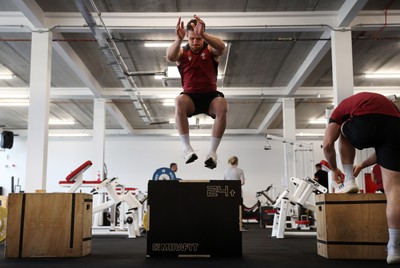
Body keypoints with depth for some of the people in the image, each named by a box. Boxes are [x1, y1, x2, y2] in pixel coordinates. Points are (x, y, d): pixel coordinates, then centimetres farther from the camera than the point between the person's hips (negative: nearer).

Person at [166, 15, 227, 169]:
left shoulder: (210, 49, 2)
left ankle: (213, 151, -26)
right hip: (190, 96, 0)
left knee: (222, 105, -34)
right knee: (179, 101, -35)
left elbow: (221, 47, -23)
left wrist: (203, 35, -40)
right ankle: (187, 148, -32)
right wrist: (179, 39, -39)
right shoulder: (182, 52, 4)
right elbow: (170, 56, -20)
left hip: (210, 95, 0)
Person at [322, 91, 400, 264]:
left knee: (343, 131, 33)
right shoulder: (381, 101, 44)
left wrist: (334, 169, 33)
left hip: (366, 124, -3)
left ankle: (349, 182, 26)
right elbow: (384, 147, 43)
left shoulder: (342, 108, 32)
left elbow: (327, 145, 18)